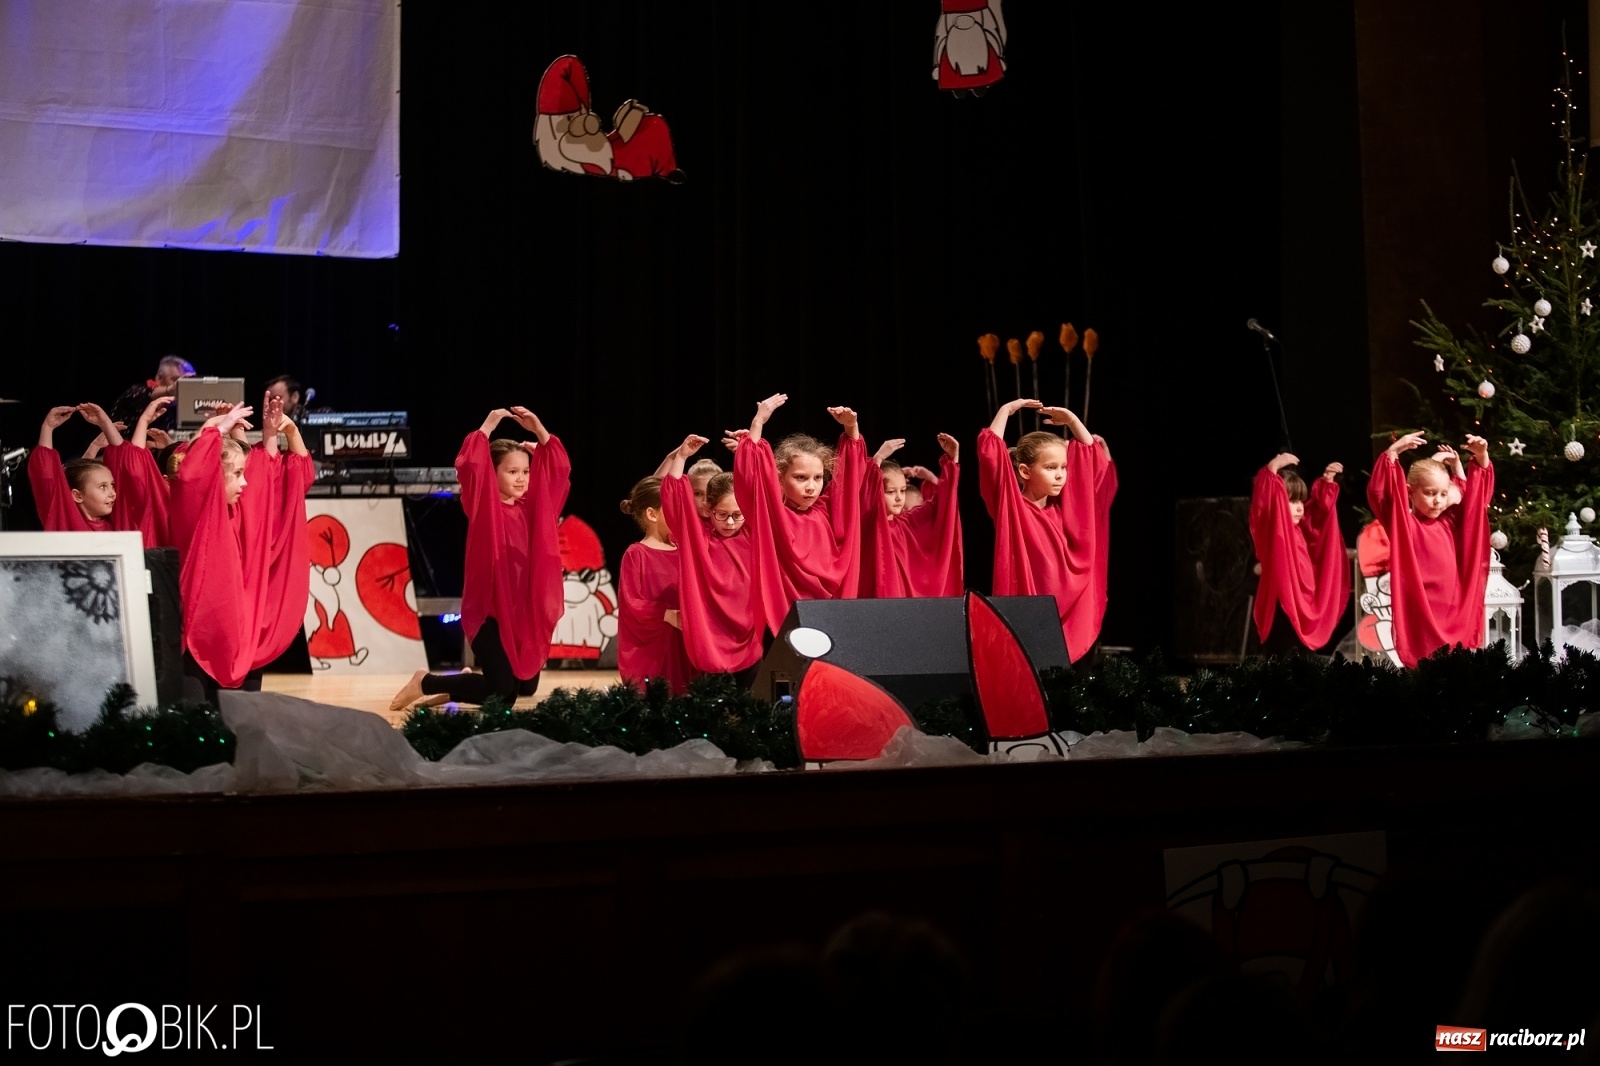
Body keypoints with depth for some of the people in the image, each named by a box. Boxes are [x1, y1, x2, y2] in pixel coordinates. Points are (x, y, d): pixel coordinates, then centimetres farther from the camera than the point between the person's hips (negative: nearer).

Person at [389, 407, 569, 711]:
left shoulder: (532, 506, 9)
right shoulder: (484, 504, -6)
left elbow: (559, 469, 8)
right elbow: (469, 467, -22)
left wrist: (539, 430, -2)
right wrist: (487, 427, -19)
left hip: (526, 609, 7)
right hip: (490, 609, -7)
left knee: (527, 687, 13)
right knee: (502, 692, -15)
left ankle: (452, 690, 34)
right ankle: (426, 683, 6)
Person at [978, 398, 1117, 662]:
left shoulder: (1065, 507, 11)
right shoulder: (1011, 507, -5)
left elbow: (1096, 459, 21)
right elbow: (991, 453, -15)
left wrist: (1071, 420, 16)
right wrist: (1006, 410, -6)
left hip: (1071, 618, 6)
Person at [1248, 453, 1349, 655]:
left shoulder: (1298, 528, 13)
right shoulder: (1269, 527, -12)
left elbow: (1318, 510, 31)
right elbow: (1265, 501, -31)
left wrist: (1326, 481, 21)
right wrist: (1273, 469, -39)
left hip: (1304, 606, 9)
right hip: (1282, 609, -9)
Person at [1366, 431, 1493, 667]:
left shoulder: (1450, 522, 11)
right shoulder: (1402, 522, -4)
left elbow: (1477, 496, 19)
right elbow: (1378, 493, -17)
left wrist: (1481, 458, 4)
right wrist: (1393, 452, -26)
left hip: (1456, 615, 5)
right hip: (1420, 617, -5)